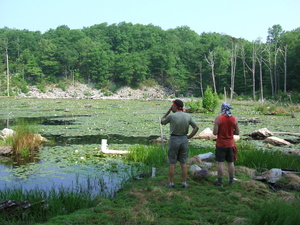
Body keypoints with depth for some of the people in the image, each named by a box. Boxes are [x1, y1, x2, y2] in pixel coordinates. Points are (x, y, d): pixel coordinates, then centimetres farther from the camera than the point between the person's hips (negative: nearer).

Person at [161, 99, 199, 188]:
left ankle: (171, 183, 12)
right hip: (184, 139, 4)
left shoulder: (171, 116, -14)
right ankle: (184, 183, 16)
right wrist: (189, 136, 4)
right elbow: (196, 127, -1)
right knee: (183, 163, 11)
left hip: (174, 139, -4)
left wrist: (169, 111, 2)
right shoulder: (188, 116, -1)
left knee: (172, 163, 6)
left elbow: (162, 122, 4)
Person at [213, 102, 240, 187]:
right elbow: (237, 132, 2)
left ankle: (220, 181, 5)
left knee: (220, 163, 2)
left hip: (220, 144, -3)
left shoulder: (218, 118, -12)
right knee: (231, 163, 11)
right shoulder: (234, 119, -2)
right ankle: (231, 181, 18)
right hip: (230, 144, 3)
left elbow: (215, 132, -15)